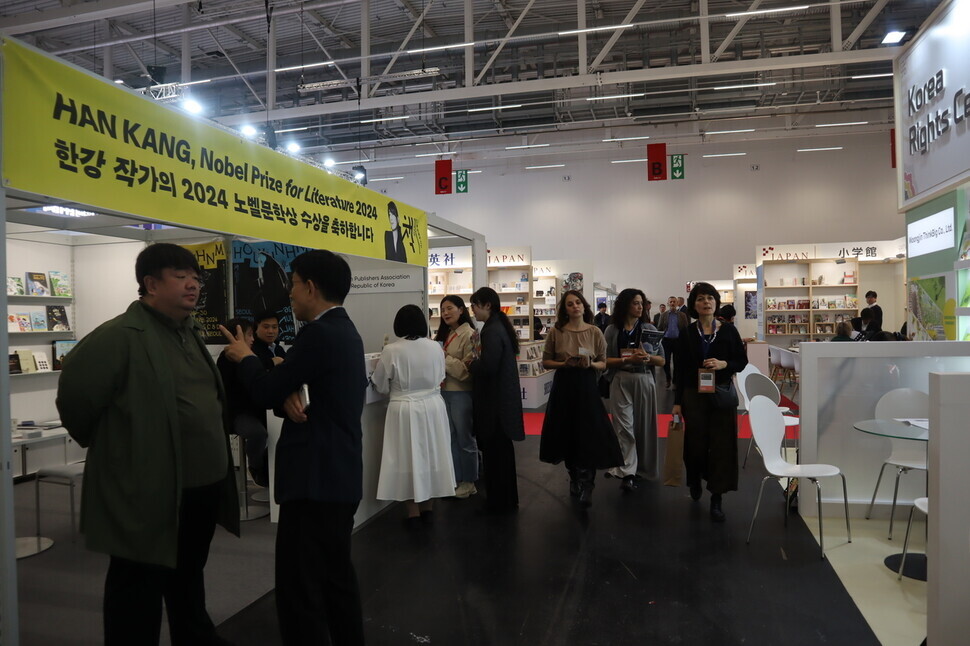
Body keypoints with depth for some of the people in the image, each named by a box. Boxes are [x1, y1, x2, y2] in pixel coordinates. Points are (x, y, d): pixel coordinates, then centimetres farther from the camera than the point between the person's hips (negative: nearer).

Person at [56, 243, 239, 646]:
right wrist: (110, 448, -4)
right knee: (140, 589, 9)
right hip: (150, 493, -8)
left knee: (188, 578, 26)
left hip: (202, 487, 9)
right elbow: (74, 396, -17)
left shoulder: (190, 333, 11)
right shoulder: (121, 336, -17)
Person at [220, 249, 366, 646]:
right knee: (336, 574, 20)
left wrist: (245, 356, 6)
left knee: (298, 586, -2)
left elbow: (266, 392, -12)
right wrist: (292, 395, -9)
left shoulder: (318, 334, -17)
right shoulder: (345, 332, 13)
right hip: (340, 474, 10)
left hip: (315, 478, -10)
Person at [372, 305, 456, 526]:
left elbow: (381, 386, -3)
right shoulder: (435, 347, -4)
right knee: (430, 454, 14)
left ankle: (413, 511, 14)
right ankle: (427, 508, 25)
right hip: (432, 407, 4)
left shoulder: (391, 351, -13)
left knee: (408, 457, 6)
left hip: (405, 410, -3)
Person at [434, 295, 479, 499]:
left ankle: (469, 482, 16)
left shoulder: (469, 334, -12)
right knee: (451, 439, 15)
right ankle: (456, 479, 26)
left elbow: (467, 368, -17)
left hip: (461, 393, -8)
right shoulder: (443, 334, 13)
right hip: (444, 392, 8)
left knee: (465, 439, 4)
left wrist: (444, 358, -19)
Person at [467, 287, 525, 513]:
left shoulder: (491, 331, -18)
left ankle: (498, 502, 12)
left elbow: (488, 367, -26)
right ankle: (508, 499, 29)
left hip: (495, 399, -10)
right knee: (502, 449, 17)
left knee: (494, 450, 1)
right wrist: (477, 363, 7)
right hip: (503, 397, 10)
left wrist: (472, 364, -7)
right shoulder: (500, 326, 12)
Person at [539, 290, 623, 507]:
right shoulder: (556, 332, -2)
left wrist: (591, 364, -16)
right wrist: (564, 364, -14)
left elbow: (603, 363, 4)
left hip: (587, 387, -1)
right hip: (563, 387, 1)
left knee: (589, 435, -5)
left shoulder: (595, 332, -1)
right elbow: (546, 361, 2)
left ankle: (586, 486, 5)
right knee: (568, 434, 10)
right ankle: (574, 478, 31)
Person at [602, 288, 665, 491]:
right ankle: (628, 473, -6)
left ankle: (642, 467, 27)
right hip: (621, 382, -1)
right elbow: (605, 360, -2)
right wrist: (627, 360, -16)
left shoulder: (649, 328, 4)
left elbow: (662, 360, 5)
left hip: (644, 381, 2)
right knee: (624, 427, -6)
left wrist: (647, 357, -15)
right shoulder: (612, 330, 2)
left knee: (643, 425, 9)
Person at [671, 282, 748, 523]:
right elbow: (679, 370, 1)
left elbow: (742, 361, 4)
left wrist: (724, 364, -17)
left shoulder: (728, 331, 0)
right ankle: (695, 482, 39)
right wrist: (677, 402, 0)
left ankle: (716, 499, 11)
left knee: (721, 444, 1)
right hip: (693, 395, 0)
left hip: (722, 394, 0)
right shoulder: (687, 334, 0)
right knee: (695, 443, 8)